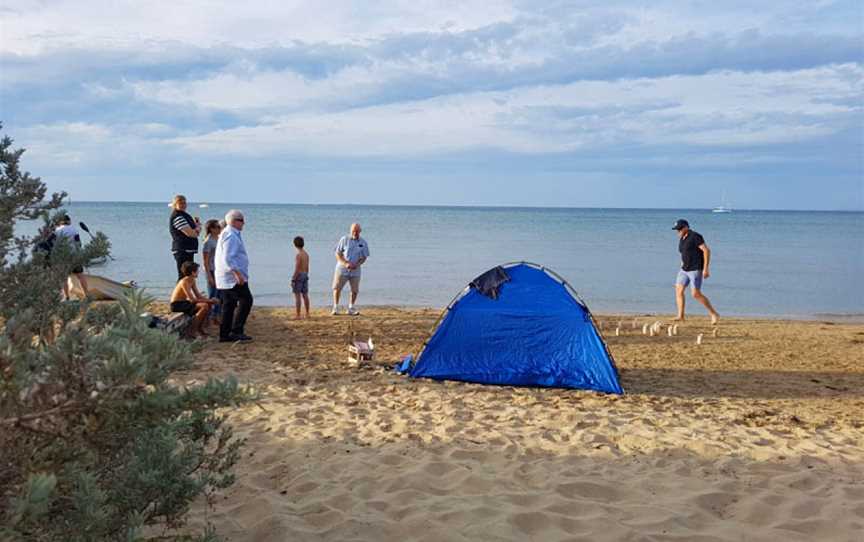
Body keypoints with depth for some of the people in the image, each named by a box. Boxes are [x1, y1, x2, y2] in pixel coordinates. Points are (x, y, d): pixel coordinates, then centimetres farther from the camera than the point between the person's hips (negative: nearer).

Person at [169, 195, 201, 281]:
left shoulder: (185, 215, 18)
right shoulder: (177, 216, -13)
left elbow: (196, 233, 19)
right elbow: (190, 233, -21)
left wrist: (197, 225, -2)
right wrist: (198, 227, -1)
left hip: (188, 250, 10)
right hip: (182, 250, -10)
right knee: (183, 276, -11)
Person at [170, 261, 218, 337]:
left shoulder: (193, 281, 7)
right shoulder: (184, 282, -22)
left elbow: (198, 295, 8)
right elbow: (192, 299, -26)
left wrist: (209, 300, -9)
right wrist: (208, 300, -22)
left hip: (184, 302, 10)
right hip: (177, 305, -10)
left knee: (209, 305, 2)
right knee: (204, 306, -24)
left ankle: (200, 329, 7)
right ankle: (193, 330, -16)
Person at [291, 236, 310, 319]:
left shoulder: (298, 255, -18)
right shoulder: (306, 254, 7)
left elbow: (297, 269, -19)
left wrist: (293, 280, -16)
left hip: (298, 276, -8)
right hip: (305, 275, 8)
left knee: (297, 296, -4)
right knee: (305, 295, 13)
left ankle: (298, 315, -5)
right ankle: (307, 314, 17)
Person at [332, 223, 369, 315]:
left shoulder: (363, 243, 2)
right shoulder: (344, 240, -4)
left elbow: (364, 257, 7)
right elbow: (338, 254, -3)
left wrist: (357, 264, -13)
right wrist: (346, 263, -17)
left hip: (355, 270, 2)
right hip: (342, 269, -2)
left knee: (355, 290, 4)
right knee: (337, 288, -1)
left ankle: (351, 308, 19)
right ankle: (335, 308, 9)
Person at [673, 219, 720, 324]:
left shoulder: (695, 236, -16)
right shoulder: (682, 238, 11)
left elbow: (707, 251, -20)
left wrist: (706, 268, -23)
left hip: (696, 269, -9)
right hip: (685, 269, 9)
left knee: (696, 294, -11)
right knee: (678, 290, -1)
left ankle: (714, 314, 1)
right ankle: (680, 316, 1)